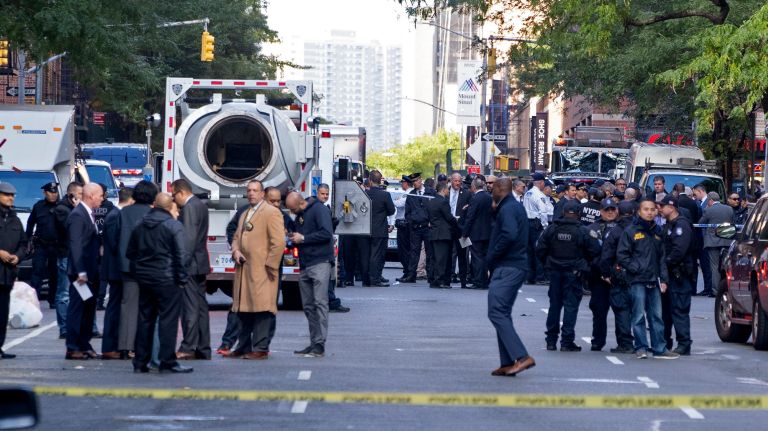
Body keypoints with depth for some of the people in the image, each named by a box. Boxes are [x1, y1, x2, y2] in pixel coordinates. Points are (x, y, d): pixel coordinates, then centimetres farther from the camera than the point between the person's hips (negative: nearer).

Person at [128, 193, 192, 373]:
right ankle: (167, 362, -5)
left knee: (144, 320, 11)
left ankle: (140, 362, 12)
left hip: (144, 279, 6)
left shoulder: (140, 225, 9)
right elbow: (182, 255, -15)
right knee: (168, 320, -3)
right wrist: (182, 279, -9)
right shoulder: (173, 226, -10)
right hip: (166, 280, -6)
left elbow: (130, 253, 15)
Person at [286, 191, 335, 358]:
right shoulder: (300, 215, 20)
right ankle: (314, 343, 9)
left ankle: (320, 345, -14)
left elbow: (326, 233, -18)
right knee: (308, 306, 7)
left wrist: (303, 238, -12)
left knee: (319, 303, -11)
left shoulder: (318, 210, -7)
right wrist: (294, 238, 6)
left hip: (320, 262, -9)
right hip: (305, 266, 9)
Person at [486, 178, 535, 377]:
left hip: (506, 268, -10)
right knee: (502, 314, 13)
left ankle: (521, 356, -22)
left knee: (497, 313, -14)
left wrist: (492, 258, -17)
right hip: (516, 266, 10)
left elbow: (509, 234, -28)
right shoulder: (517, 207, 18)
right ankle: (508, 363, 12)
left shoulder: (507, 209, -14)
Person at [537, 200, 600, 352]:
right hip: (573, 272, -3)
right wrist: (583, 263, 11)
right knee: (571, 305, 1)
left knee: (554, 304, 12)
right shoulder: (583, 232, -10)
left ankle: (551, 340, 15)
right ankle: (567, 342, -3)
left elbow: (540, 249, -2)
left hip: (555, 271, 3)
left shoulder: (552, 229, -3)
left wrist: (548, 263, 13)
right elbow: (594, 251, -7)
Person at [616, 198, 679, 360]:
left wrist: (663, 279, 8)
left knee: (656, 316, 6)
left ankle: (659, 348, 9)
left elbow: (662, 257, 16)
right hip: (637, 281, -5)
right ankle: (641, 348, 1)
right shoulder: (631, 231, 0)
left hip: (654, 281, 5)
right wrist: (636, 268, -11)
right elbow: (621, 255, -3)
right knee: (639, 316, -4)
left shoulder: (656, 232, 15)